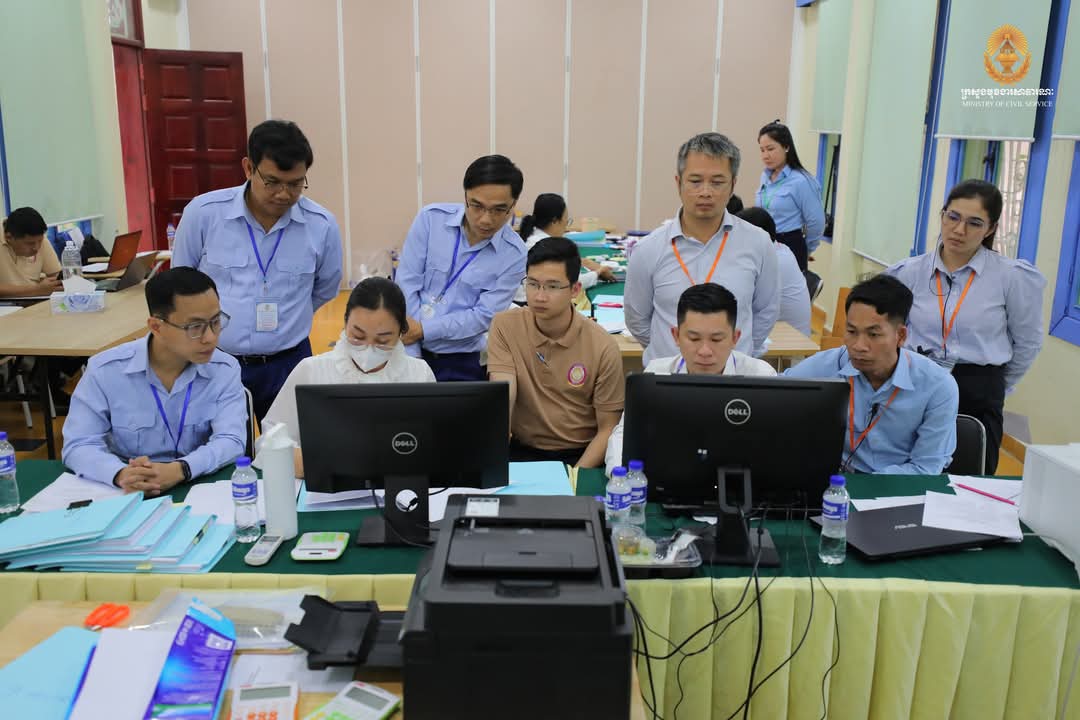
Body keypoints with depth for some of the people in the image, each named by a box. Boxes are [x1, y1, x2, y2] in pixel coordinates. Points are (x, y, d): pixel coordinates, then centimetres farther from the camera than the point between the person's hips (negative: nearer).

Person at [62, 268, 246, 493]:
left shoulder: (225, 370, -4)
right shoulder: (105, 370, -5)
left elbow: (231, 441, -12)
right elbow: (79, 445, -7)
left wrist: (179, 470, -30)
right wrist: (120, 474, -27)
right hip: (128, 495, 1)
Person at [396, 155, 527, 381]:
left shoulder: (514, 254, -8)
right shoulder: (431, 218, -7)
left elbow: (484, 316, -11)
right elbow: (406, 285, -8)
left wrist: (423, 330, -19)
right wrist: (411, 355, -11)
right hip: (408, 350, 0)